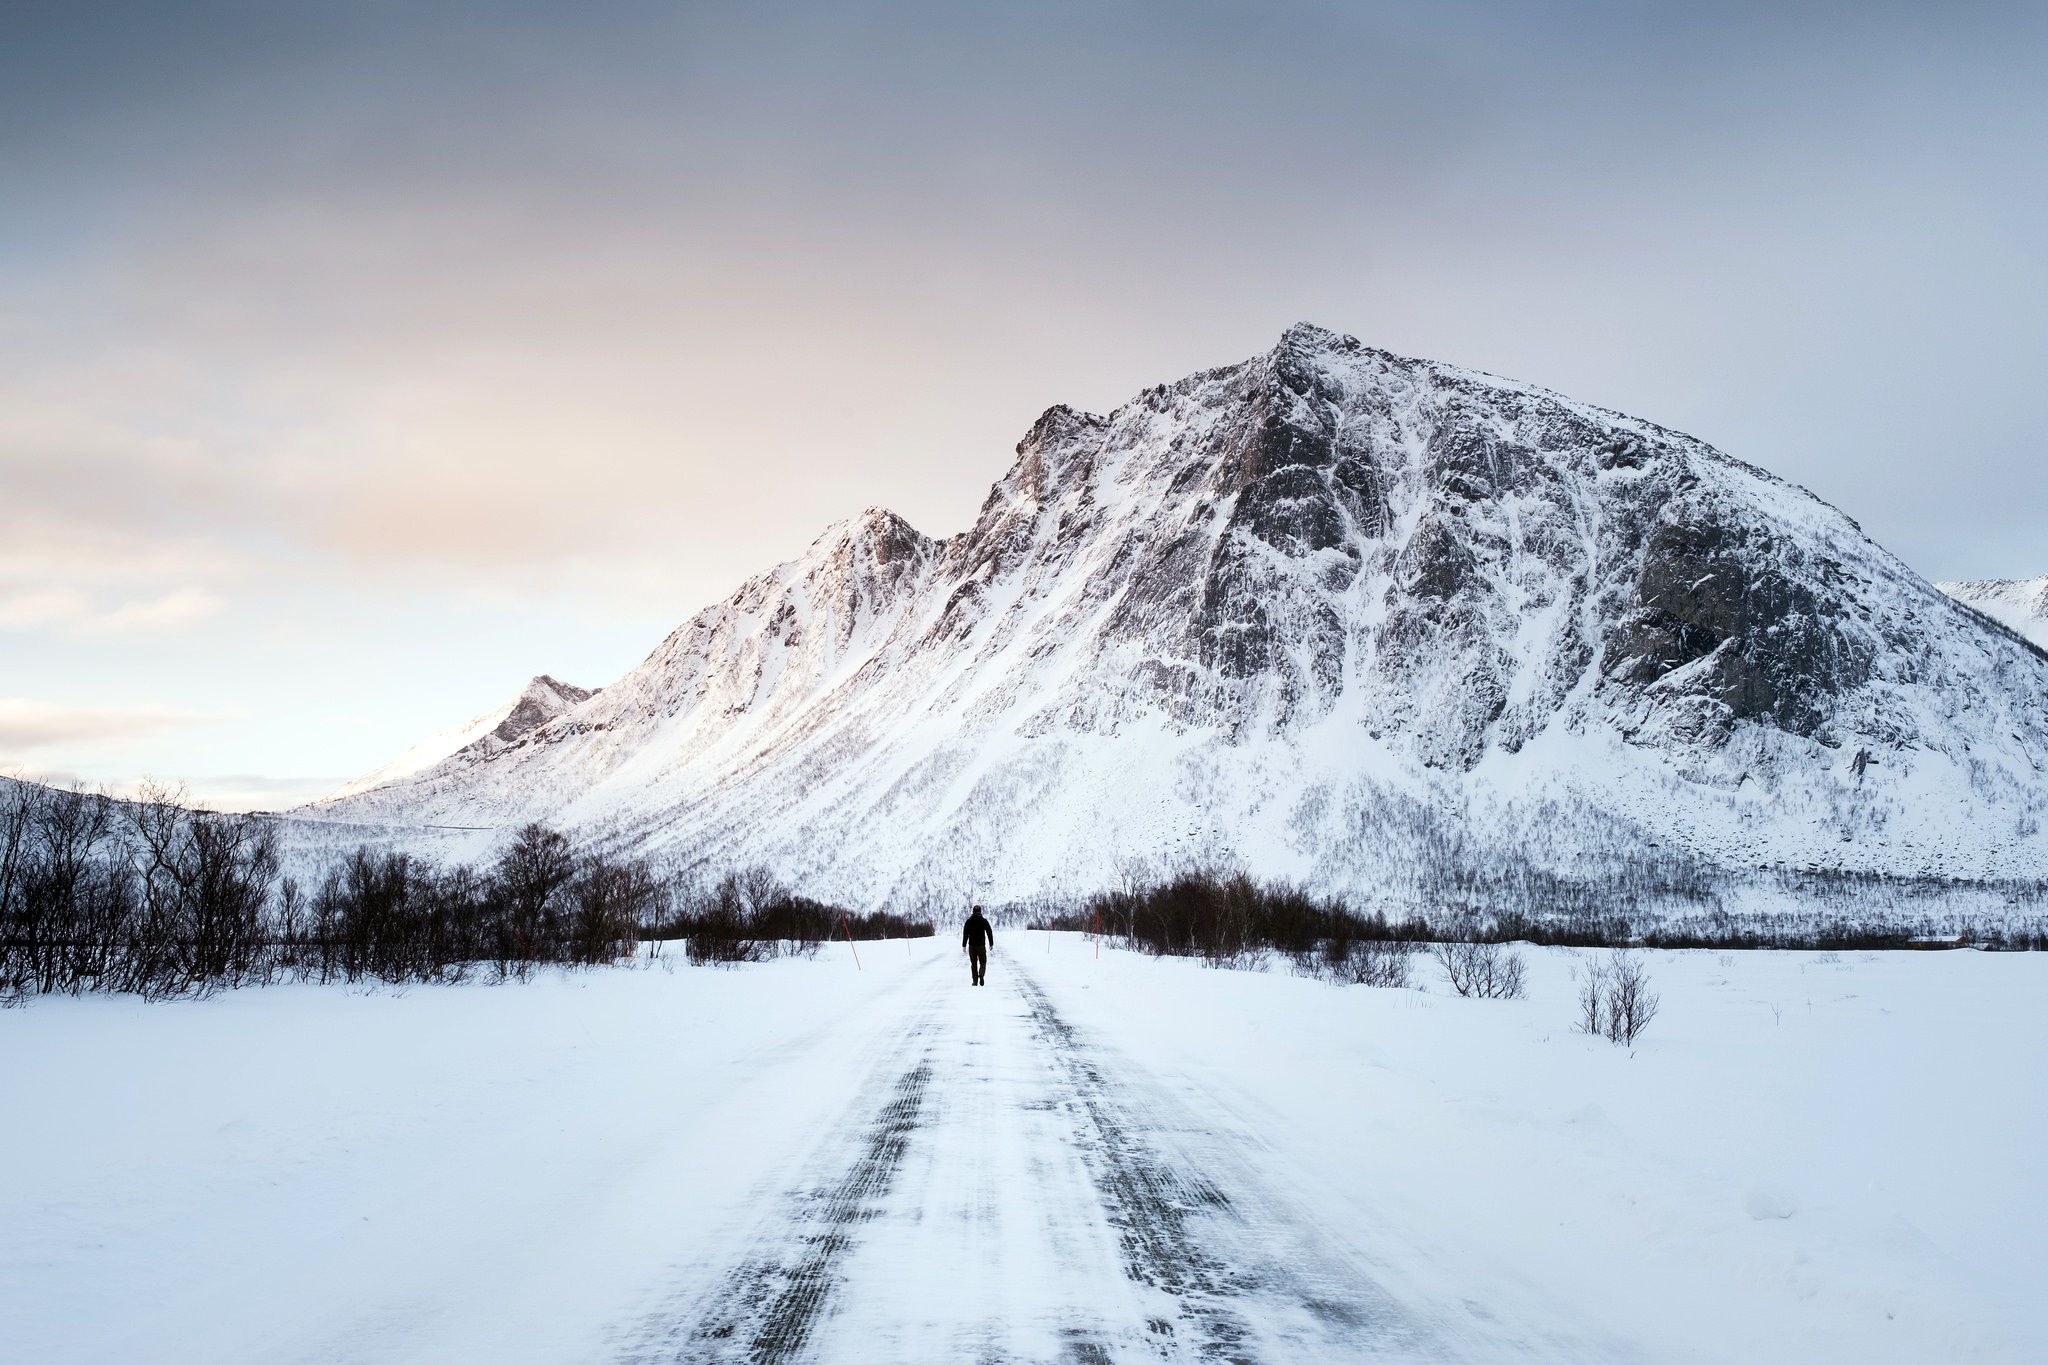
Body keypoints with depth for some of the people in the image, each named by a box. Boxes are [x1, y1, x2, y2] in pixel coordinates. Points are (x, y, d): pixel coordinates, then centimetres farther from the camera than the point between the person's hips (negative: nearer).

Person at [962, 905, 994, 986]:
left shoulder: (969, 921, -1)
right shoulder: (984, 921, -2)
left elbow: (965, 934, -4)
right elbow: (990, 933, 0)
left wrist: (964, 945, -1)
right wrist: (991, 944, 9)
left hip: (972, 946, 1)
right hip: (981, 945, -1)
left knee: (974, 964, 11)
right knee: (983, 962, 9)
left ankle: (975, 981, 8)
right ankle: (981, 974, -19)